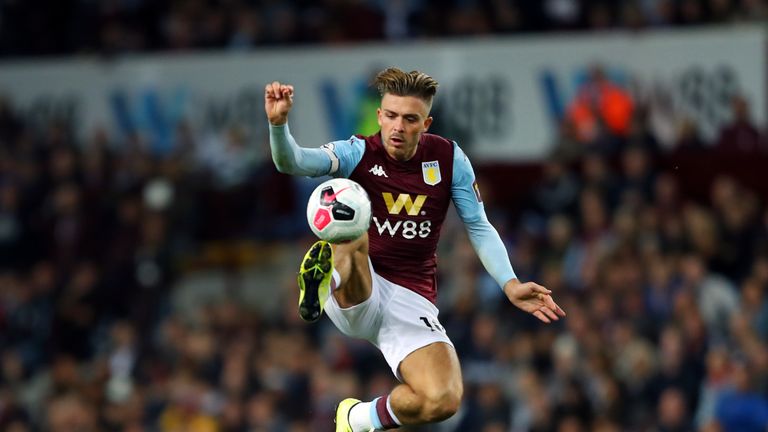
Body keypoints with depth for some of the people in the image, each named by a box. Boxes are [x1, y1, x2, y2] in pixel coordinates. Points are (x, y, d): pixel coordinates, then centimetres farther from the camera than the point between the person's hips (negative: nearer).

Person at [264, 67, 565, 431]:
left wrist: (510, 284, -5)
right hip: (353, 294, -4)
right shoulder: (358, 153, -4)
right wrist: (279, 124, -43)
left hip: (410, 302, 5)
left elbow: (480, 229, 10)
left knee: (443, 400, -18)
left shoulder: (449, 158, 3)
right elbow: (292, 161, -21)